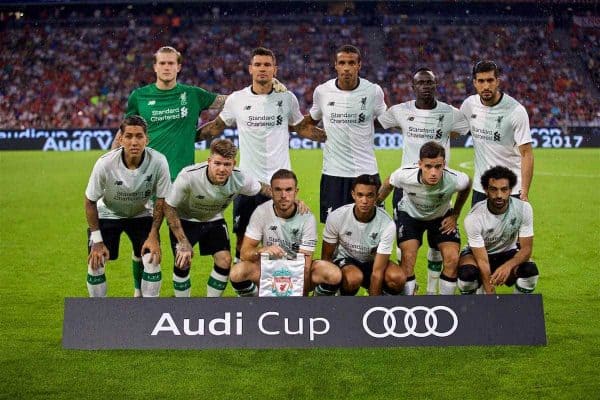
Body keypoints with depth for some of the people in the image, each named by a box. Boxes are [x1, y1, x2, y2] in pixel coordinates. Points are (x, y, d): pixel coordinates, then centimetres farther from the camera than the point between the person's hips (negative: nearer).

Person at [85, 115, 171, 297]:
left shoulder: (158, 161, -29)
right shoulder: (105, 163, -31)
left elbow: (161, 200, -13)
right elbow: (90, 201, -16)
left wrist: (153, 236, -16)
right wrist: (97, 241, -17)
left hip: (141, 214, 1)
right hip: (107, 213, -1)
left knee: (152, 258, -13)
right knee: (96, 262, -12)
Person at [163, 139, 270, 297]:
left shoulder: (240, 179, -26)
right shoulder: (189, 176, -37)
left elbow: (264, 189, -4)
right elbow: (168, 207, -23)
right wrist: (183, 242, -26)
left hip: (214, 219, 3)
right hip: (185, 220, -3)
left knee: (225, 261, -9)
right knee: (183, 262, -16)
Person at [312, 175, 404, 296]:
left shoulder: (387, 224, -25)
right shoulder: (336, 217, -22)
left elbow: (377, 272, -26)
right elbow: (326, 257, -9)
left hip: (373, 262, 1)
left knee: (398, 278, -30)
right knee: (354, 278, -37)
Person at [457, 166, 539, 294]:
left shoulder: (523, 208, -21)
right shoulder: (474, 218, -29)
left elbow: (526, 248, -19)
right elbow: (483, 261, -28)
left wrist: (508, 266, -41)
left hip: (508, 254, 2)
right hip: (477, 253, -2)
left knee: (530, 270, -30)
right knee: (467, 273, -36)